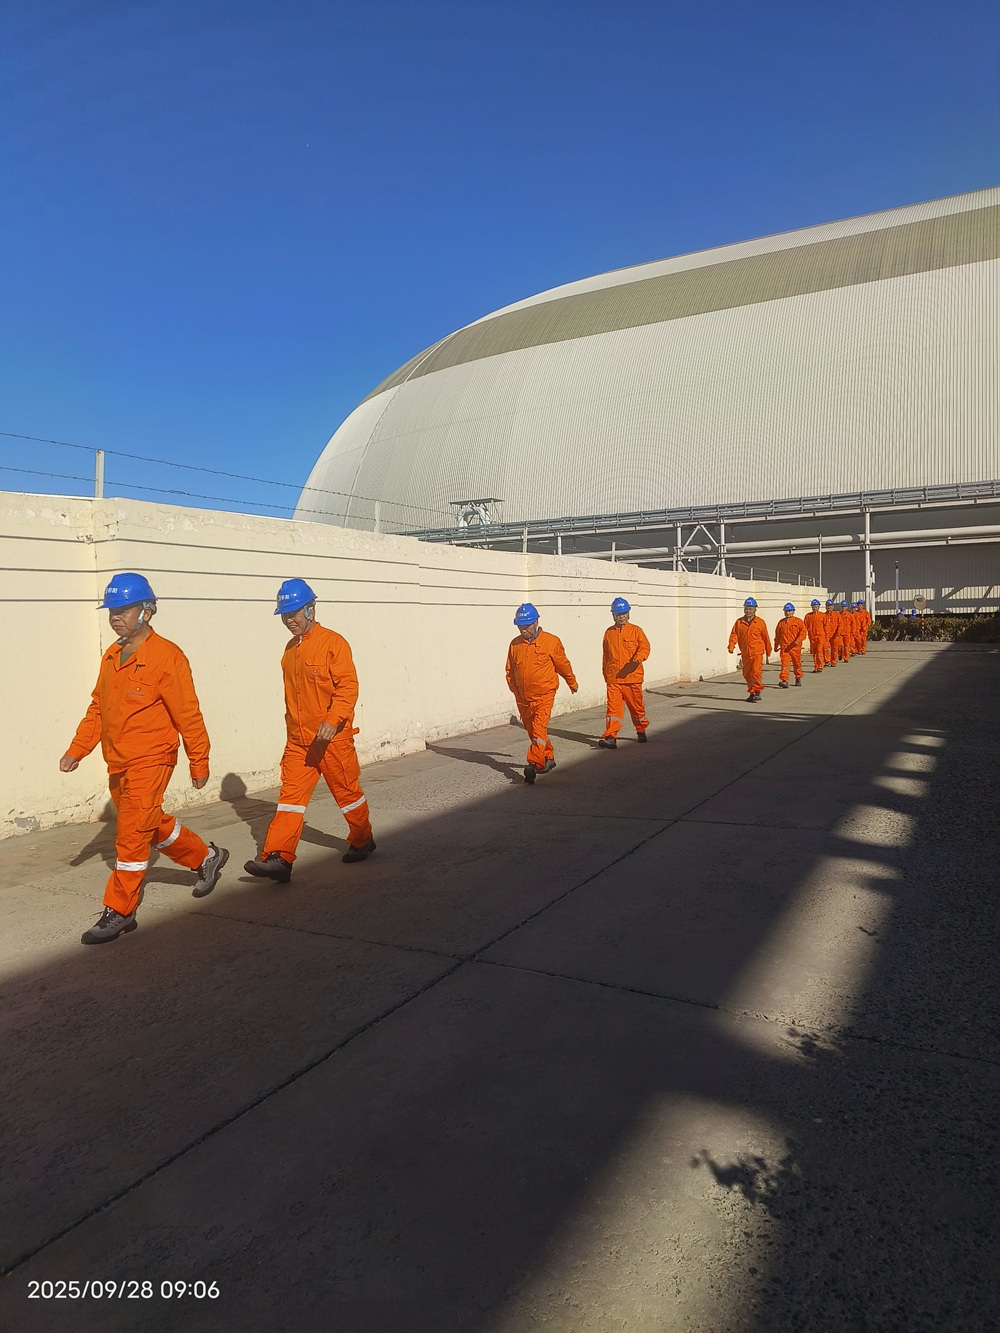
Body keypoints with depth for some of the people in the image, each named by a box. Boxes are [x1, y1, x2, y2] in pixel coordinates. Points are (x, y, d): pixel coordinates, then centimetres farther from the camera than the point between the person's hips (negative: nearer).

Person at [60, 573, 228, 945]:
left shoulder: (166, 656, -16)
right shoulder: (112, 656, 8)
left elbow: (188, 715, -13)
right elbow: (97, 708, 15)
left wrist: (199, 762, -9)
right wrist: (76, 749, 7)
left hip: (150, 761, -8)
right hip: (117, 764, 8)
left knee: (132, 835, -4)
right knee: (153, 824, 20)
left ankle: (119, 912, 7)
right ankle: (206, 858, 40)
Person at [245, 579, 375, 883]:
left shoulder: (333, 642, -11)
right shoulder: (290, 648, 13)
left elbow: (348, 686, -19)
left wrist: (332, 720, -29)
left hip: (333, 737, -6)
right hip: (298, 740, 6)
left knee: (347, 792, 9)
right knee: (290, 796, -1)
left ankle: (362, 841, 30)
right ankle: (278, 858, -3)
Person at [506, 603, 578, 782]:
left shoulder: (551, 641, -6)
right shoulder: (515, 644, 4)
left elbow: (563, 664, 6)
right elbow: (510, 670, 16)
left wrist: (572, 683, 18)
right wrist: (515, 690, 10)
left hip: (544, 695, -5)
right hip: (523, 698, 5)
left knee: (539, 730, -16)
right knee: (532, 732, 14)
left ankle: (533, 764, -20)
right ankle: (548, 759, 32)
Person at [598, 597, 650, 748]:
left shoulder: (635, 630, 3)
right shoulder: (609, 632, 11)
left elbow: (644, 646, -6)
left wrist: (638, 659, -26)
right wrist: (605, 673, 16)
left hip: (632, 677, -1)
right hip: (613, 679, 1)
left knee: (636, 706, 11)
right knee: (613, 707, -7)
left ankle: (641, 731, 32)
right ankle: (610, 737, -11)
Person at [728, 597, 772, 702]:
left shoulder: (760, 622, -1)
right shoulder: (739, 622, 5)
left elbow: (765, 637, 7)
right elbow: (734, 634, 1)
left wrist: (768, 651, 14)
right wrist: (731, 646, -16)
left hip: (757, 653, -4)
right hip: (745, 653, 4)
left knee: (756, 672, -14)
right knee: (746, 674, 10)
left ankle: (757, 692, -2)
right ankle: (752, 693, 24)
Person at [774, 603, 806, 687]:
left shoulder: (798, 621, 1)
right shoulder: (781, 622, 11)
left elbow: (803, 631, -7)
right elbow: (777, 635, 19)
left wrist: (798, 640, -21)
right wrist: (776, 645, 17)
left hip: (795, 647, -1)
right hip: (784, 647, 2)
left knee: (797, 664, 12)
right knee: (784, 664, -12)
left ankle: (798, 678, 33)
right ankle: (784, 681, -20)